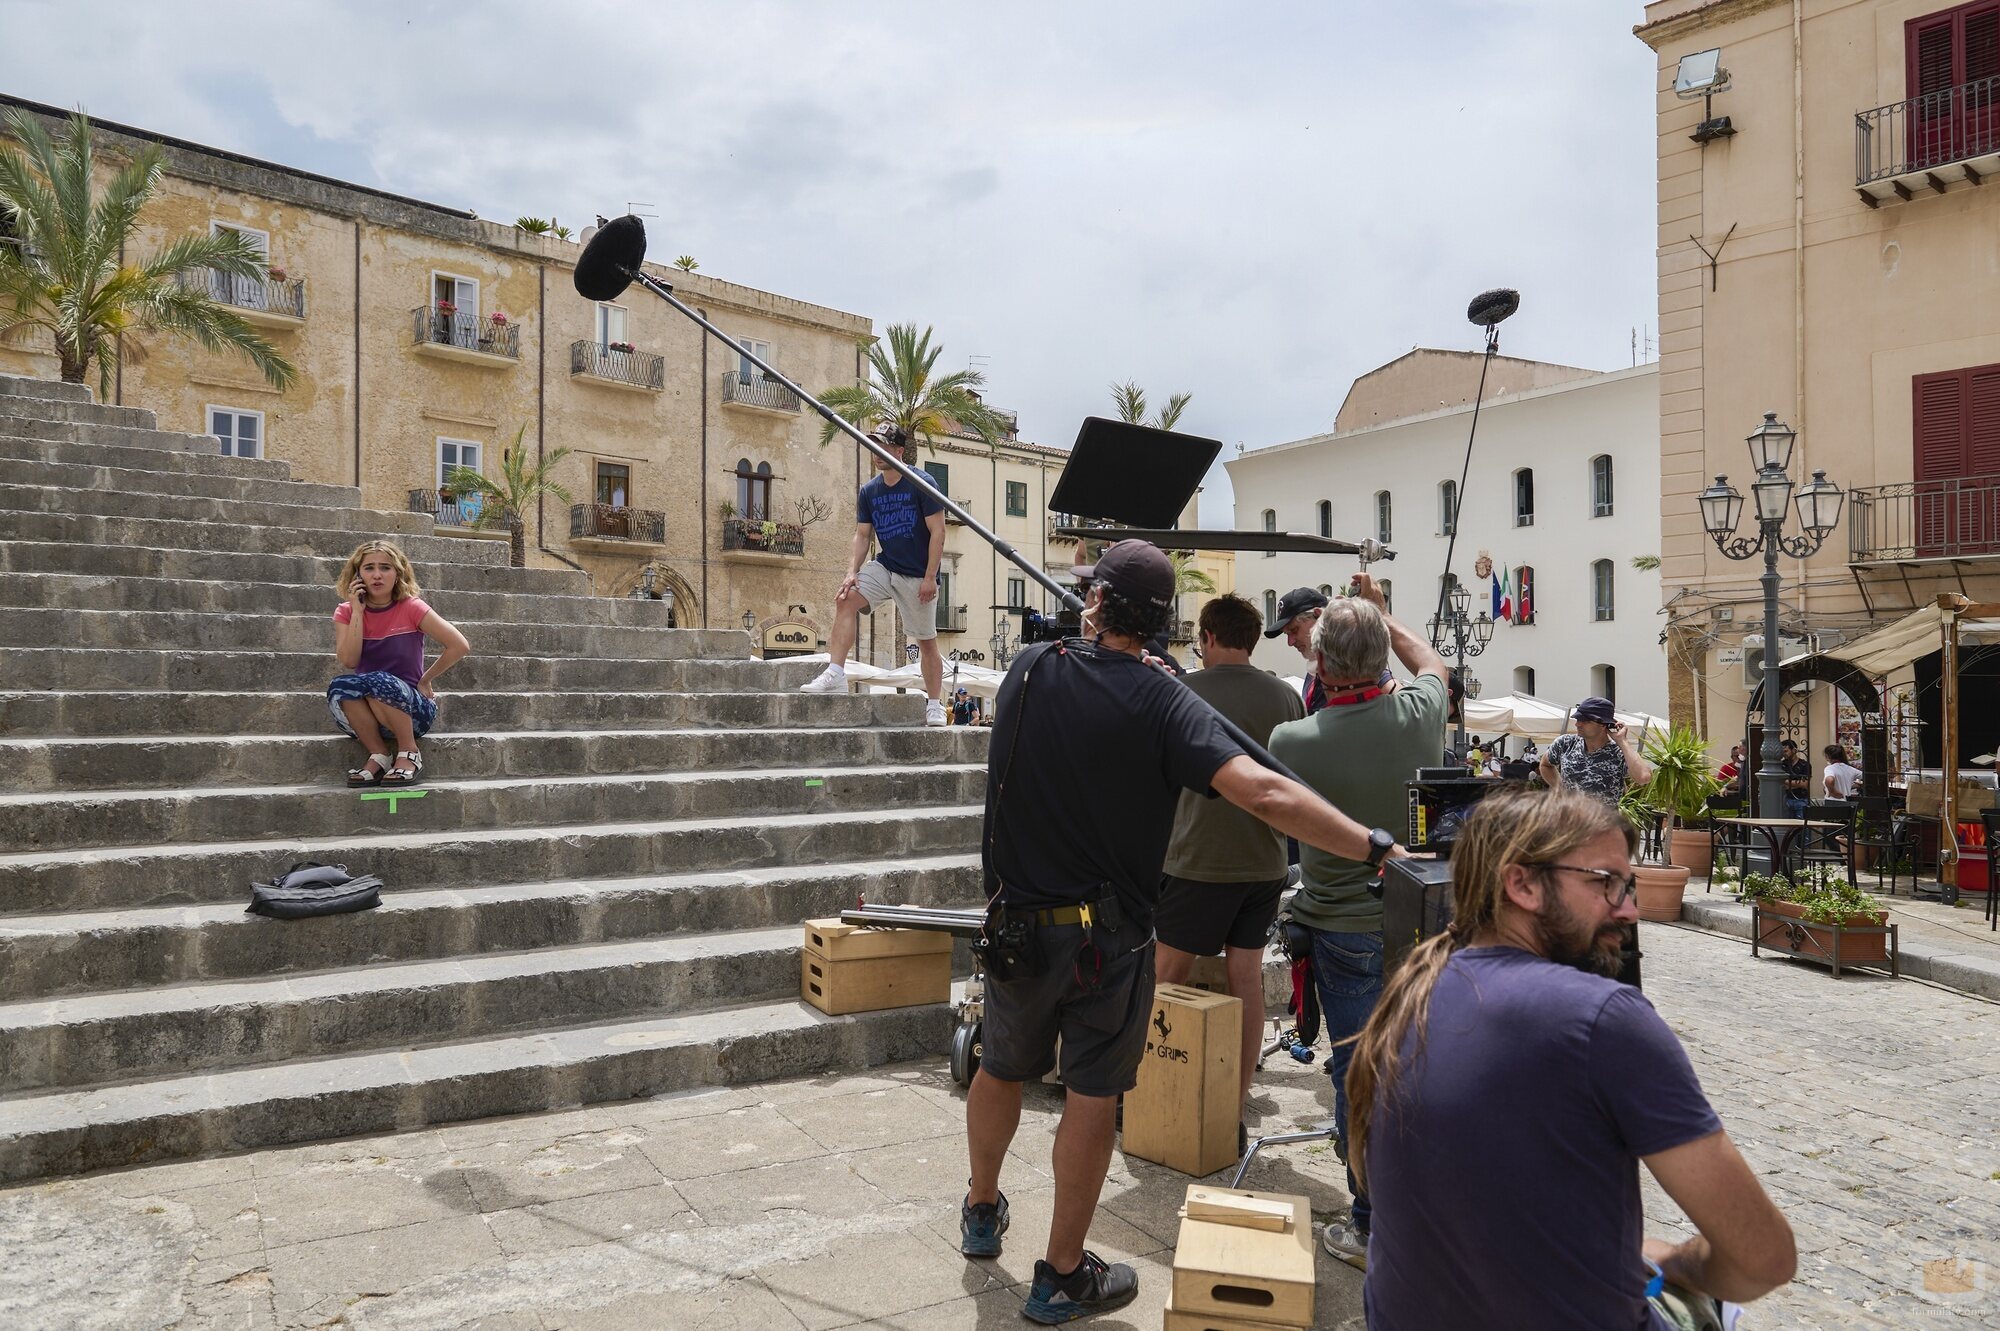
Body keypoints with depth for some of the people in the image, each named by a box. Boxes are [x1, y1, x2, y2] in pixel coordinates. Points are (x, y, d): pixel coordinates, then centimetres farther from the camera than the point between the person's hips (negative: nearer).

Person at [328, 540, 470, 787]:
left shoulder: (411, 607, -6)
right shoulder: (345, 612, 3)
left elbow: (460, 646, -11)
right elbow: (348, 661, -14)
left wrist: (425, 680, -6)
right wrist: (357, 611, -13)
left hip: (413, 708, -2)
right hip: (365, 717, 3)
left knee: (378, 682, -33)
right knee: (339, 686, -28)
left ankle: (409, 753, -13)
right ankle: (377, 756, -15)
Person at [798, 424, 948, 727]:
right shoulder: (869, 491, 5)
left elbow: (938, 531, -12)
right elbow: (862, 535, 7)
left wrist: (930, 578, -17)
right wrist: (852, 572, -9)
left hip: (918, 576, -4)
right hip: (884, 567, 5)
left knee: (927, 641, 2)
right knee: (846, 599, -20)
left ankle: (935, 705, 14)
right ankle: (835, 674, -24)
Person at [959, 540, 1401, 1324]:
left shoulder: (1030, 671, -7)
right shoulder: (1165, 706, -17)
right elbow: (1264, 793, -29)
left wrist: (1092, 639, 25)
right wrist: (1377, 848, -25)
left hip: (1018, 924, 4)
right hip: (1110, 935, -3)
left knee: (1000, 1070, 23)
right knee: (1091, 1098, 10)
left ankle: (981, 1211, 46)